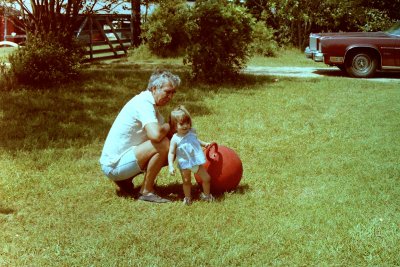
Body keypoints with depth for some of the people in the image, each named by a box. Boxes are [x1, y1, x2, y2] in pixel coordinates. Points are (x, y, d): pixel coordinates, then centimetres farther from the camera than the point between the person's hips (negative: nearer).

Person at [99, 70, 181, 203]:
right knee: (162, 144, -24)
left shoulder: (149, 103, 12)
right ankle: (147, 191, -9)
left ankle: (124, 182, 13)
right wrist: (168, 126, -13)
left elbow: (163, 131, 13)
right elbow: (155, 135, -34)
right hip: (114, 165, -10)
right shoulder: (143, 103, -19)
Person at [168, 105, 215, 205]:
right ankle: (187, 197, 26)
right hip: (184, 164, -4)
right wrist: (170, 166, -22)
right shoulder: (175, 139, -16)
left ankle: (206, 195, 28)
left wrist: (204, 144, 27)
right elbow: (171, 153, -14)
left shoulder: (192, 132, -2)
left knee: (206, 178, 7)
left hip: (197, 161, 4)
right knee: (186, 182, 4)